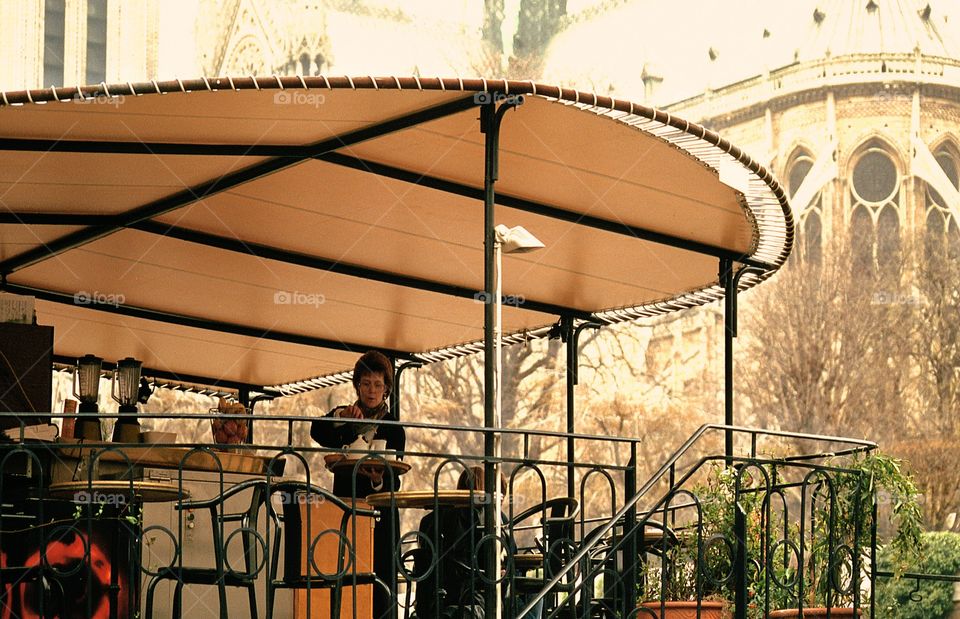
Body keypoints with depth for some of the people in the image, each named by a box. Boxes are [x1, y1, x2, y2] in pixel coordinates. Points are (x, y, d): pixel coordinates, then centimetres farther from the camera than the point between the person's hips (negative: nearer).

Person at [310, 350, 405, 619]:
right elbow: (317, 432, -11)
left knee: (379, 589, -8)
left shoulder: (393, 429, 4)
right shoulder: (343, 416, 11)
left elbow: (393, 484, -3)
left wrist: (379, 480, -24)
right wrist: (340, 417, -28)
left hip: (379, 516, -1)